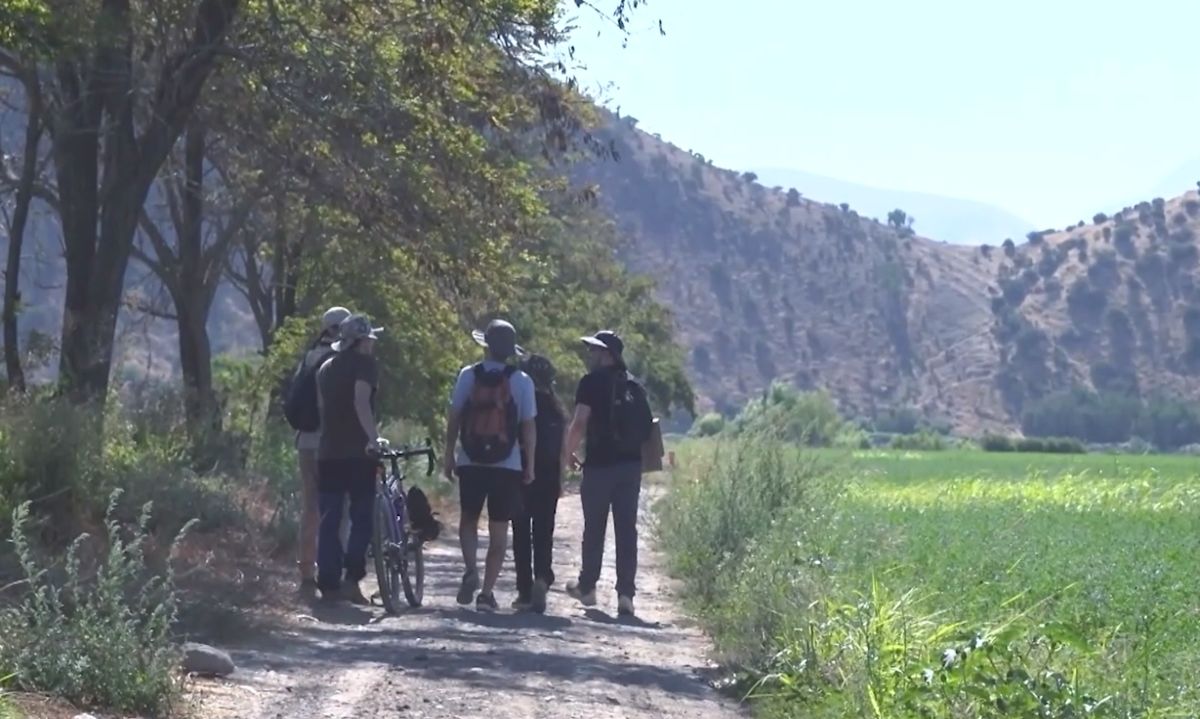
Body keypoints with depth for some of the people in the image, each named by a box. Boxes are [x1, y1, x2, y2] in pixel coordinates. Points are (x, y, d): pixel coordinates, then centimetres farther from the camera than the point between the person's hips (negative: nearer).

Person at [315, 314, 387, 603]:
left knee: (329, 520, 6)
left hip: (327, 452, 6)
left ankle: (328, 584, 3)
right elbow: (361, 401, -22)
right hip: (357, 452, -6)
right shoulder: (365, 364, -6)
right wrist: (374, 438, -31)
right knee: (362, 518, -1)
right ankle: (352, 579, -12)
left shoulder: (326, 368, 17)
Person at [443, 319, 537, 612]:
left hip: (471, 462, 1)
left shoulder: (468, 375, -2)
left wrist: (449, 455, 8)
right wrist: (530, 466, 6)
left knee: (469, 518, 18)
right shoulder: (521, 381, -3)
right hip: (507, 464, 0)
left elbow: (454, 418, 0)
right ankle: (487, 591, 3)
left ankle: (470, 569, -6)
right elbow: (528, 427, -2)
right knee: (498, 528, 7)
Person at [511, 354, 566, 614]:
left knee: (521, 534, 5)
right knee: (543, 533, 6)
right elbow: (562, 449, 6)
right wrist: (560, 481, 12)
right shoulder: (556, 409, 4)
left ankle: (525, 592, 4)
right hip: (549, 476, 2)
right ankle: (542, 578, -19)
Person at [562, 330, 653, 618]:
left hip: (600, 464, -5)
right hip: (631, 465, 5)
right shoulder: (634, 386, 11)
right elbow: (647, 426, 11)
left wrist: (568, 452, -1)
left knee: (594, 528, 10)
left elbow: (579, 424, -14)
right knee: (627, 529, 3)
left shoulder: (592, 382, -7)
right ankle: (625, 594, -3)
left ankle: (587, 587, 23)